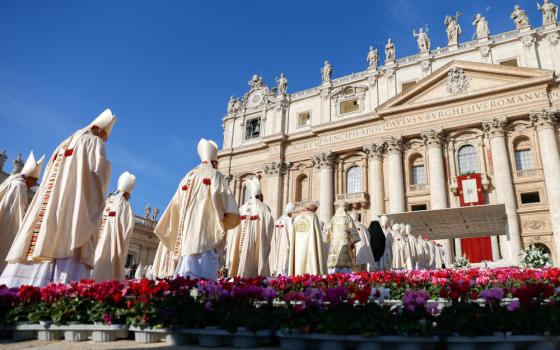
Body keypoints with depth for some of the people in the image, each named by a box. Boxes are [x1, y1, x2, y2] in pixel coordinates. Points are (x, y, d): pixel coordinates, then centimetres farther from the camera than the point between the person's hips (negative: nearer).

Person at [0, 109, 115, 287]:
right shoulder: (94, 142, 8)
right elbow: (101, 172, -6)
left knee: (38, 246, 1)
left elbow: (49, 175, 25)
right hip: (75, 205, -7)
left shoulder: (64, 144, 29)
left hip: (50, 200, 7)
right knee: (68, 242, -17)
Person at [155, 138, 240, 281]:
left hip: (186, 236, 6)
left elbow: (175, 206, 19)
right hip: (206, 237, -6)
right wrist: (222, 223, 12)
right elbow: (231, 212, -6)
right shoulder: (215, 175, 4)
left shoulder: (188, 177, 20)